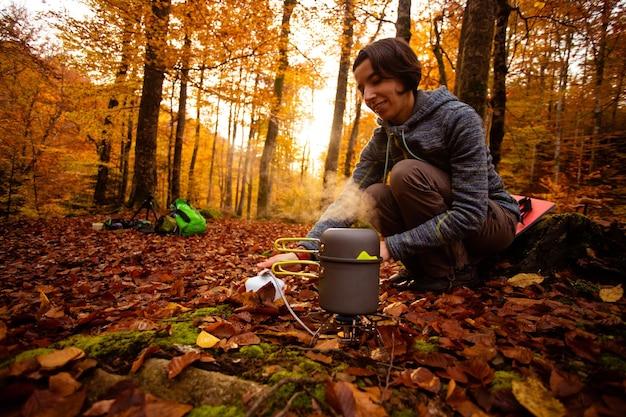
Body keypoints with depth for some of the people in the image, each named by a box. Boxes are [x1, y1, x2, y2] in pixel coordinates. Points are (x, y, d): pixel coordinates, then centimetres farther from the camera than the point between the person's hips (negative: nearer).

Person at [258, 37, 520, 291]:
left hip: (493, 221, -5)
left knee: (407, 173, -27)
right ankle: (428, 270, -3)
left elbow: (470, 212, -29)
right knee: (376, 197, -19)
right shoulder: (382, 140, -5)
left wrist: (392, 245, -32)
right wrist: (303, 250, -27)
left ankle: (454, 273, -13)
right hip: (445, 233, 5)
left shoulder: (459, 118, -23)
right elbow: (349, 200, -14)